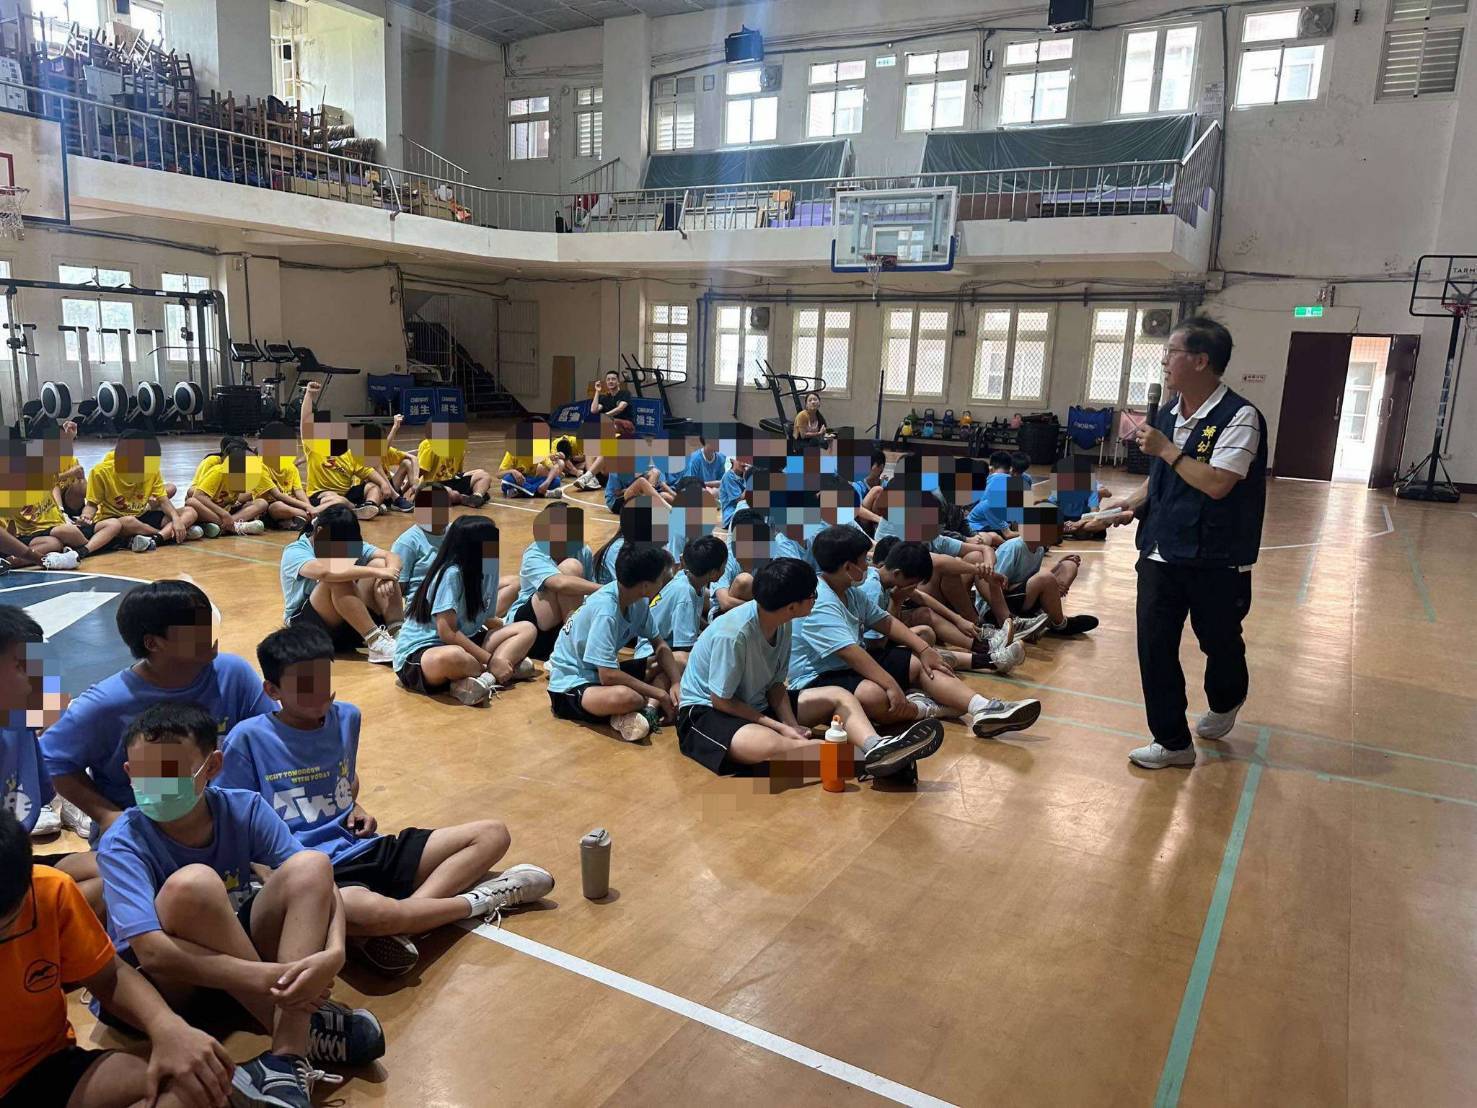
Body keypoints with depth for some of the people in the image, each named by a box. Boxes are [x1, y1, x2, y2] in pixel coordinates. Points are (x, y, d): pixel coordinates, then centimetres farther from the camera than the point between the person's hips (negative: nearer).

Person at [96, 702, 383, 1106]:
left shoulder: (243, 809, -11)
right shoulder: (122, 845, -20)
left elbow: (321, 882, -15)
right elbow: (152, 952, -33)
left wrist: (333, 954, -36)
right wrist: (265, 977, -41)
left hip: (238, 949, 4)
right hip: (157, 982, -4)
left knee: (311, 863, -22)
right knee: (191, 883, -33)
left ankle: (287, 1059, -33)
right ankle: (304, 1029, -24)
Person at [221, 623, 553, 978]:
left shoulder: (345, 717, 9)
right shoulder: (248, 739, -8)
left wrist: (357, 809, 6)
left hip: (364, 851, 7)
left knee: (493, 835, -3)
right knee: (363, 910, -43)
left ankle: (395, 927, -22)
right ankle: (477, 901, -14)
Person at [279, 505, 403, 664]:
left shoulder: (351, 545, 3)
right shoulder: (295, 552, -13)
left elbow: (392, 556, -10)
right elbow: (324, 571, -36)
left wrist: (388, 576, -33)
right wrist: (375, 572, -36)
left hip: (350, 622, 5)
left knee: (381, 563, -15)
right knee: (338, 579, -33)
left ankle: (397, 633, -29)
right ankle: (376, 642, -35)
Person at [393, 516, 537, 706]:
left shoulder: (486, 569, 2)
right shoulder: (451, 574, -21)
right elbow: (448, 633, -24)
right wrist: (491, 660, -23)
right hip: (418, 653, -9)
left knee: (527, 630, -5)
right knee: (452, 657, -45)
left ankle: (484, 677, -26)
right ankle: (495, 671, -17)